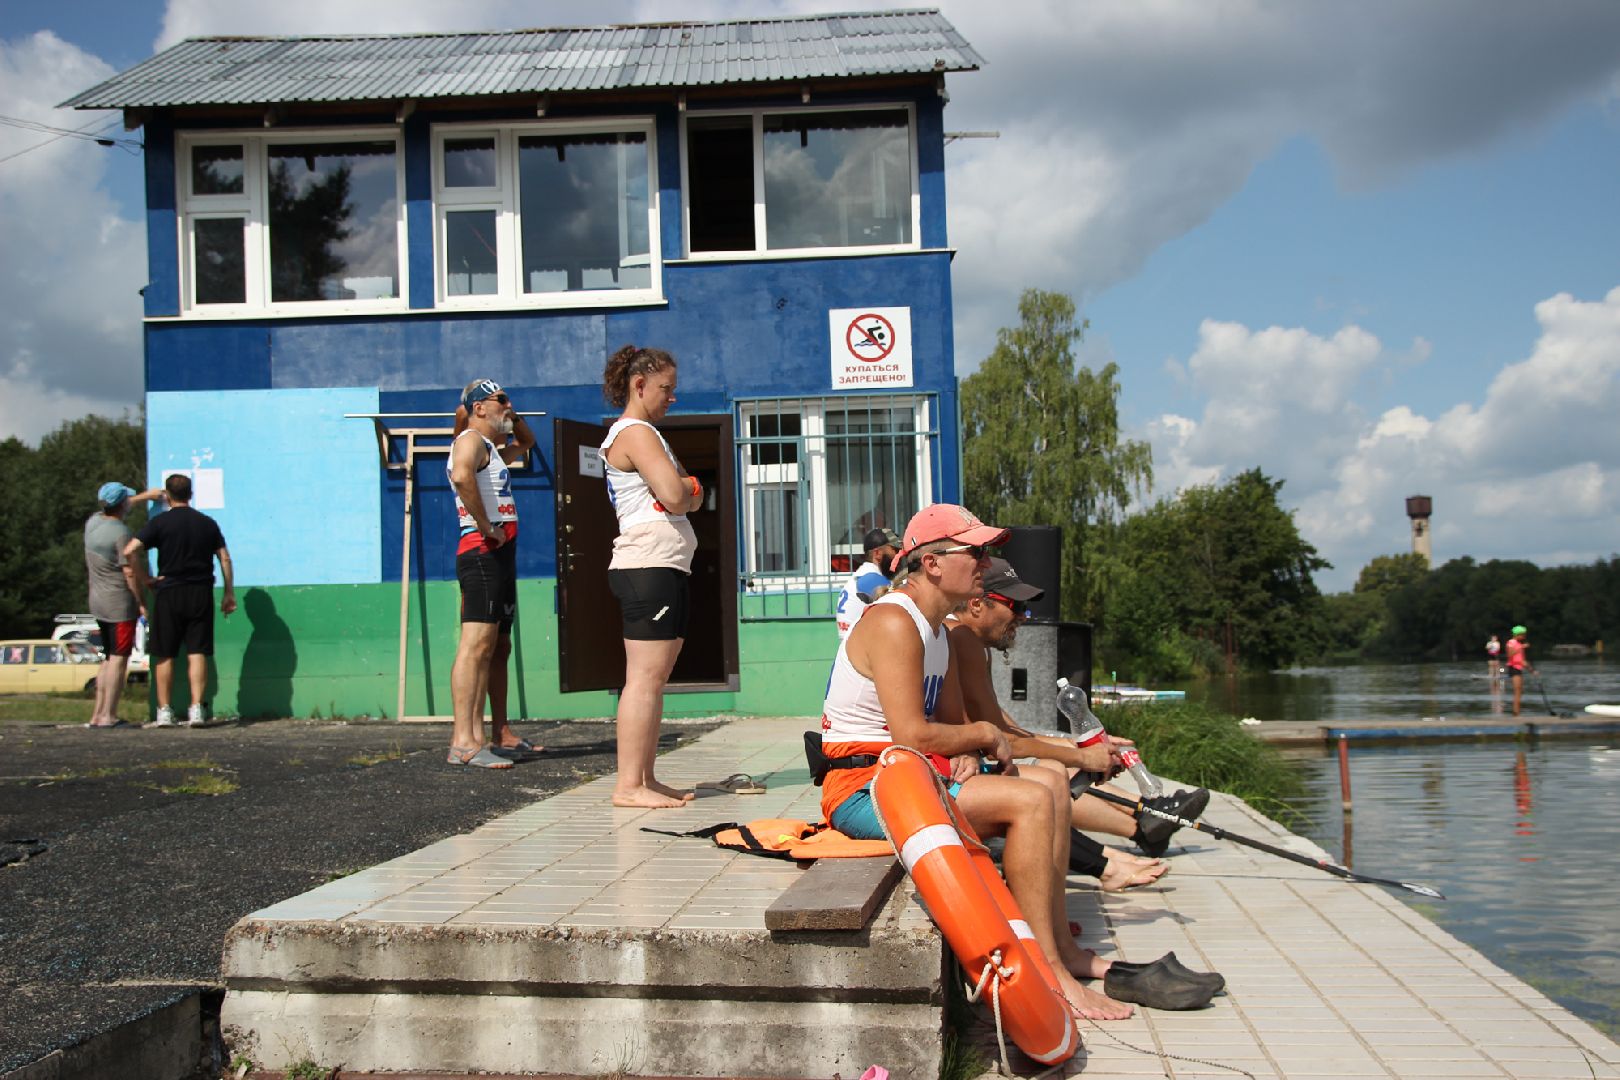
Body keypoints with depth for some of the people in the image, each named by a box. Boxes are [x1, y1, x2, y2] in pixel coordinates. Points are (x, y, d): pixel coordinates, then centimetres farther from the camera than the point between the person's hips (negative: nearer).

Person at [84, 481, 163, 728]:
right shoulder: (120, 532, -17)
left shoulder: (93, 522, 7)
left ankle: (97, 715, 16)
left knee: (109, 659, 16)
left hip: (98, 603, 9)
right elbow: (129, 572, -18)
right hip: (119, 603, -9)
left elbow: (117, 509, 29)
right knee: (118, 659, -5)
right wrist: (142, 603, -11)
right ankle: (108, 716, -7)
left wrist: (145, 496, 34)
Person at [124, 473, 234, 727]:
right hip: (201, 593, 2)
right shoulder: (208, 523, 8)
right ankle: (196, 710, -5)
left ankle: (164, 711, 7)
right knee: (197, 652, 1)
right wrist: (229, 593, 12)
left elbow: (130, 551, -14)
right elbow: (225, 558, 7)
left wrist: (144, 579, -3)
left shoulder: (160, 522, -3)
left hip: (169, 593, -2)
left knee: (165, 656, 6)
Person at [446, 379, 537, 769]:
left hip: (501, 554, 11)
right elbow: (461, 476, -28)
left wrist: (514, 418, 24)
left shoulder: (492, 450, 24)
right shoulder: (471, 440, -6)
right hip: (482, 551, -11)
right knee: (477, 642, -17)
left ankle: (501, 734, 20)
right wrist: (485, 525, -22)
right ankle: (464, 741, -23)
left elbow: (526, 443, 44)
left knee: (499, 647, 13)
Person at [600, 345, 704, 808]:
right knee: (646, 677, -13)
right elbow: (675, 496, -21)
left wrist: (684, 488, -1)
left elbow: (693, 497, 21)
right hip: (649, 566, -11)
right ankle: (629, 784, -14)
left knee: (654, 677, 10)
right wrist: (685, 486, 1)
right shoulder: (636, 432, -9)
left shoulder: (642, 433, 24)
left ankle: (646, 779, 13)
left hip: (666, 568, 11)